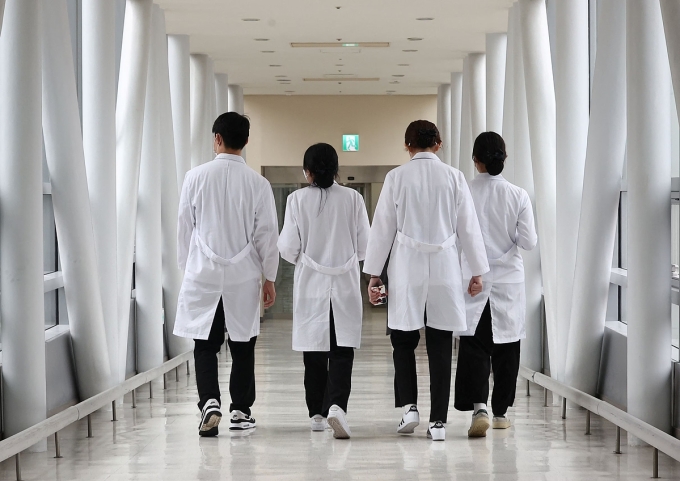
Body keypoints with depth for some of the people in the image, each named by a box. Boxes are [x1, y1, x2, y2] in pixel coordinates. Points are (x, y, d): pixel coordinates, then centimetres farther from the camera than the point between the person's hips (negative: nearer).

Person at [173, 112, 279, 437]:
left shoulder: (197, 177, -4)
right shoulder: (257, 183, -4)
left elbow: (185, 227, 2)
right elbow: (267, 234, -1)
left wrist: (186, 268, 14)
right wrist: (269, 278, 9)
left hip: (203, 274, 0)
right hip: (243, 276, 0)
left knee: (205, 344, 5)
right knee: (242, 345, 10)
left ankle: (210, 402, -13)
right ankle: (240, 410, 14)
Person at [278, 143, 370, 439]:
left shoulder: (298, 200, -7)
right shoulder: (353, 198, -4)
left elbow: (288, 248, -6)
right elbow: (365, 245, -1)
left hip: (311, 284, 0)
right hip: (345, 285, 0)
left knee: (314, 350, 11)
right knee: (342, 351, 0)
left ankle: (317, 414, 17)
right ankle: (336, 405, -20)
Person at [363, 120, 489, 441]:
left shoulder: (397, 178, -2)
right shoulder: (454, 177, 1)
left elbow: (383, 228, 0)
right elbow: (469, 227, 4)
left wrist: (373, 274, 6)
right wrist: (478, 271, 11)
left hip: (407, 270, -1)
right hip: (444, 270, 1)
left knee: (403, 341, 13)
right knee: (440, 346, 4)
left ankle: (409, 406, -2)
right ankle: (438, 421, 3)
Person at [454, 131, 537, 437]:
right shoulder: (518, 196, -7)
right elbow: (529, 242, -5)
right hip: (508, 280, 1)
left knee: (474, 346, 1)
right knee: (506, 347, 12)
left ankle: (478, 407, -18)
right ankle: (500, 412, 18)